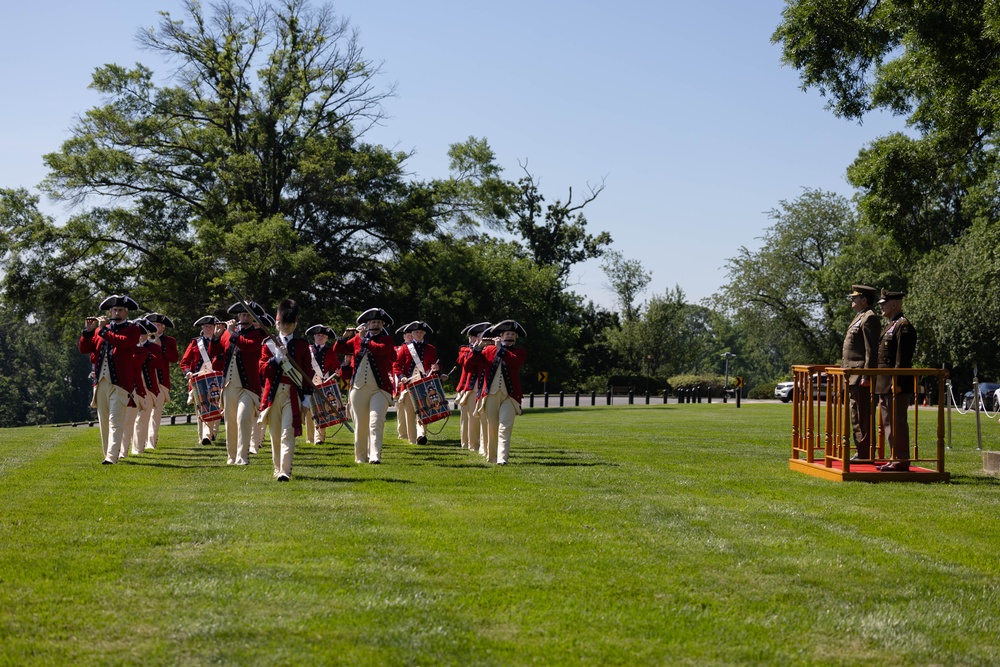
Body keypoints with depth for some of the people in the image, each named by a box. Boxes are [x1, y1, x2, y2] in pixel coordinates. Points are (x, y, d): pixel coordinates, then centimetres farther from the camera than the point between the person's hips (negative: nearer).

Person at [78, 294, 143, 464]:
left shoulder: (132, 330, 2)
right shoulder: (100, 329, 17)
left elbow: (122, 342, -19)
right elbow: (83, 349, 10)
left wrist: (103, 330, -13)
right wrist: (88, 331, -5)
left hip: (119, 382, -6)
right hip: (100, 381, 6)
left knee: (115, 421, -12)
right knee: (103, 421, 10)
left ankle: (112, 456, -18)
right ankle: (107, 453, 18)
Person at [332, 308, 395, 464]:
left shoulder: (387, 339, 2)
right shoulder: (357, 339, 12)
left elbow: (380, 349, -19)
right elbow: (337, 350, 11)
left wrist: (364, 339, -12)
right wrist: (344, 336, -4)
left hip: (380, 389, -3)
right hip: (359, 388, 3)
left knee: (376, 422, -16)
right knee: (360, 425, 6)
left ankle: (375, 456, -22)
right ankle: (361, 456, 17)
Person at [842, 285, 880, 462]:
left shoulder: (869, 318, -11)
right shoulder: (859, 317, 20)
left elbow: (871, 349, -18)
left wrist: (866, 376, -22)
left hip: (861, 376, -11)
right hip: (853, 377, 11)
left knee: (863, 416, -7)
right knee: (856, 416, 13)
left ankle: (865, 454, -4)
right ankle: (860, 452, 18)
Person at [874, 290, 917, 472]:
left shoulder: (903, 326, -11)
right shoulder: (889, 326, 20)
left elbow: (903, 358, -18)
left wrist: (896, 382, -22)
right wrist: (879, 380, 20)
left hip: (897, 383, -10)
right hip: (885, 383, 10)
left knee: (898, 421, -8)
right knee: (888, 421, 12)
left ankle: (902, 460, -5)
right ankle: (895, 458, 17)